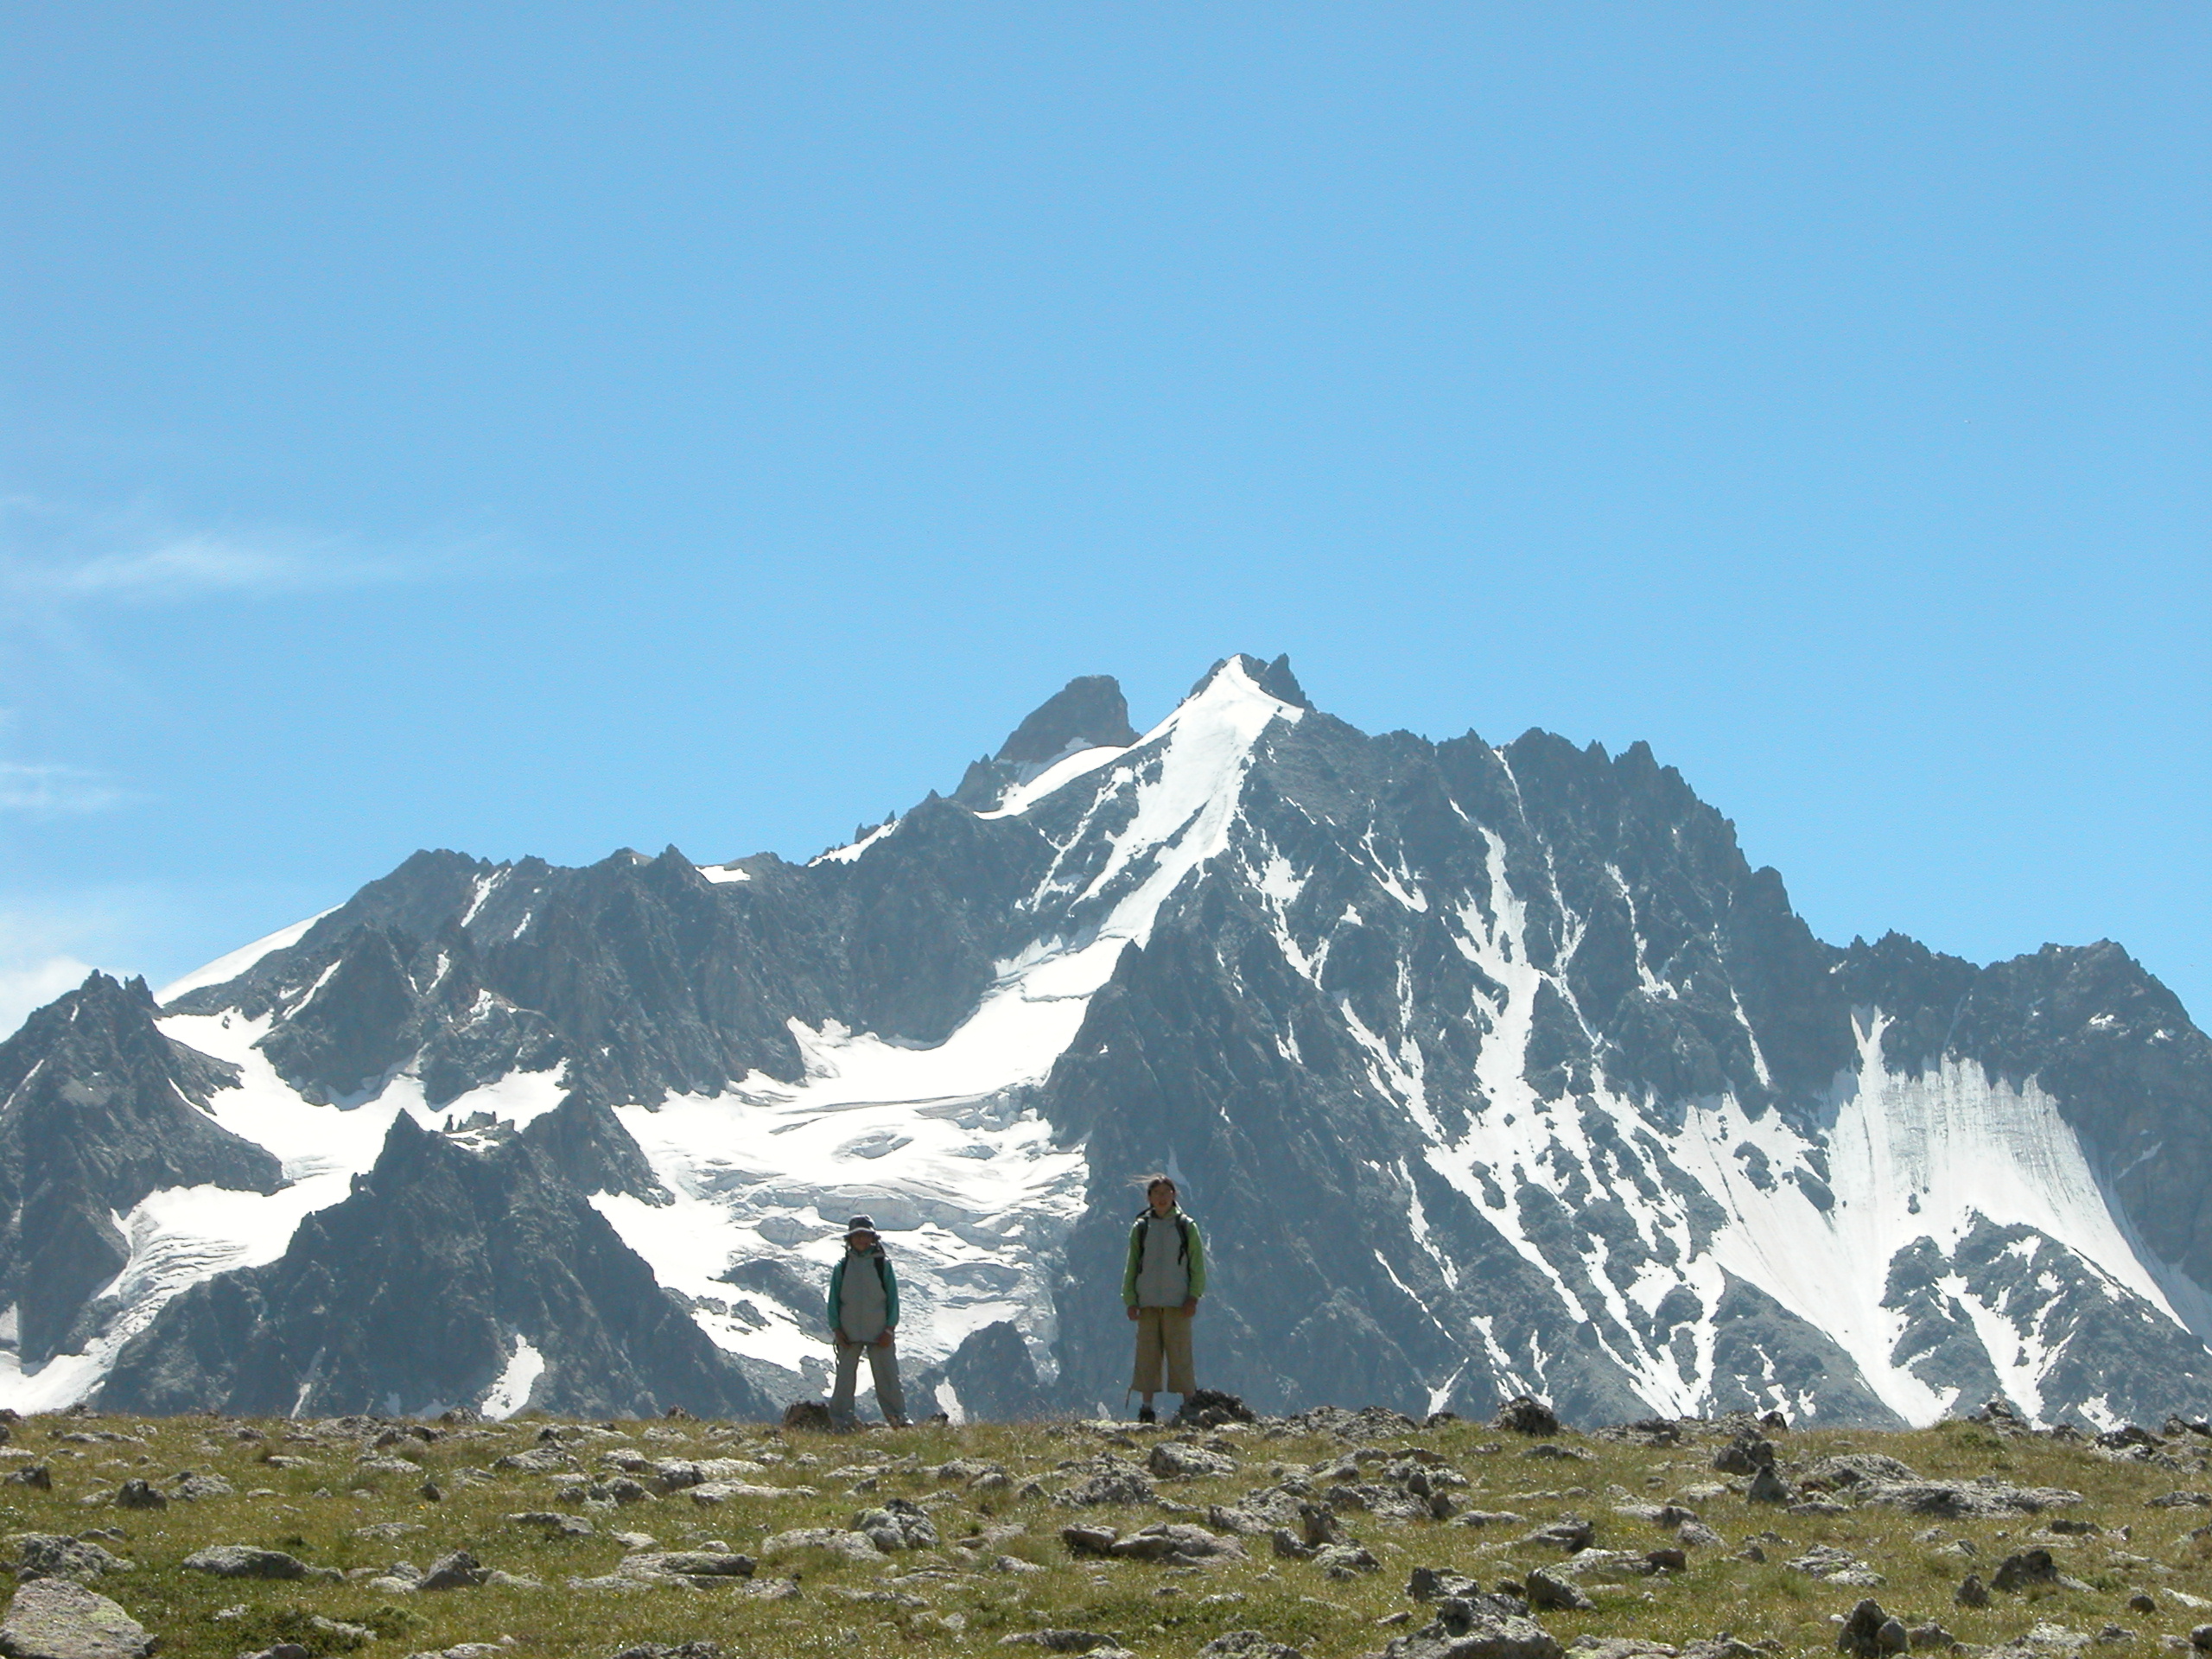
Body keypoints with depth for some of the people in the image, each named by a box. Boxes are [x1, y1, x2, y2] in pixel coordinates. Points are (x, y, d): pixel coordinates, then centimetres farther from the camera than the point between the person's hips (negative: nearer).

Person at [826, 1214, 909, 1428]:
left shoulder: (882, 1265, 3)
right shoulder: (842, 1266, 5)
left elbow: (893, 1298, 3)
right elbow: (833, 1300, 6)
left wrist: (889, 1329, -4)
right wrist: (837, 1329, -2)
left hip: (879, 1332, -1)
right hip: (849, 1333, 1)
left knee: (887, 1376, -1)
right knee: (845, 1377, 2)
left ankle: (898, 1417, 6)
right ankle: (841, 1422, 7)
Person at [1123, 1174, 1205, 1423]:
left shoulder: (1186, 1227, 6)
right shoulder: (1140, 1228, 9)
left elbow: (1198, 1266, 5)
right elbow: (1131, 1267, 11)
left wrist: (1193, 1297, -5)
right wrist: (1130, 1300, 1)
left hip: (1177, 1304, -2)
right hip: (1147, 1304, 2)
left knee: (1180, 1356, -5)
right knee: (1147, 1356, 0)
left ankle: (1189, 1404, -1)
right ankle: (1147, 1408, 2)